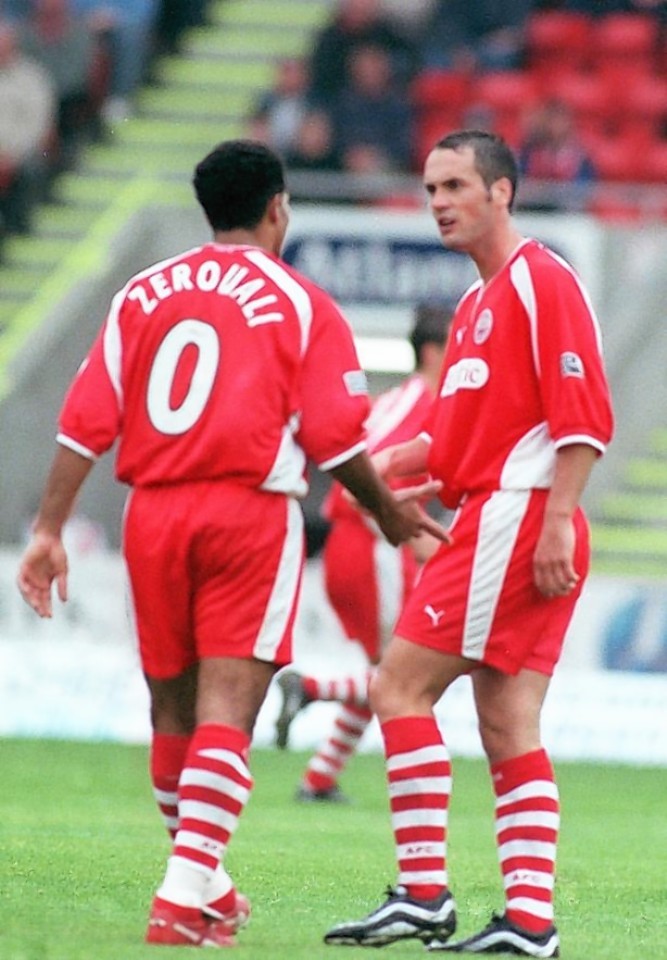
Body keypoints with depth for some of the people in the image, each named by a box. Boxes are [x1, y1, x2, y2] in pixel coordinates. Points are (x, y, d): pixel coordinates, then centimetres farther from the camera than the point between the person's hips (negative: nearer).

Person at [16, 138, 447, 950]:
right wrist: (388, 512, 13)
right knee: (226, 708, -8)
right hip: (250, 516, -4)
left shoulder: (144, 293, 9)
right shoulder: (301, 305, 0)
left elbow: (86, 421, 3)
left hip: (153, 516, 4)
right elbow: (333, 439, -3)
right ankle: (185, 897, -19)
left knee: (172, 708, 15)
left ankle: (205, 884, 29)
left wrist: (49, 531, 4)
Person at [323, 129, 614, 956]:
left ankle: (422, 894, -12)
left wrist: (557, 520, -22)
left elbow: (582, 414, -16)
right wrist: (391, 461, 8)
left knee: (401, 687, -11)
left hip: (514, 518, -10)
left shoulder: (542, 282, -8)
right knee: (507, 727, 5)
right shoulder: (476, 303, 21)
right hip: (490, 523, 10)